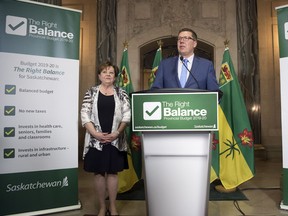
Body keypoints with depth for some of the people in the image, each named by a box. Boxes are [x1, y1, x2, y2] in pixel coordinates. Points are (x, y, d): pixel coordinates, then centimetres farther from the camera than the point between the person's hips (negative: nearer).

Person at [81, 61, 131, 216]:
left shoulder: (121, 93, 6)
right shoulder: (91, 92, 4)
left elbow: (127, 115, -1)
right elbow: (85, 115, -3)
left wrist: (117, 132, -13)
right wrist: (95, 133, -15)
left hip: (115, 139, 0)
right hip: (96, 139, 0)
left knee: (112, 172, 8)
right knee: (98, 173, 7)